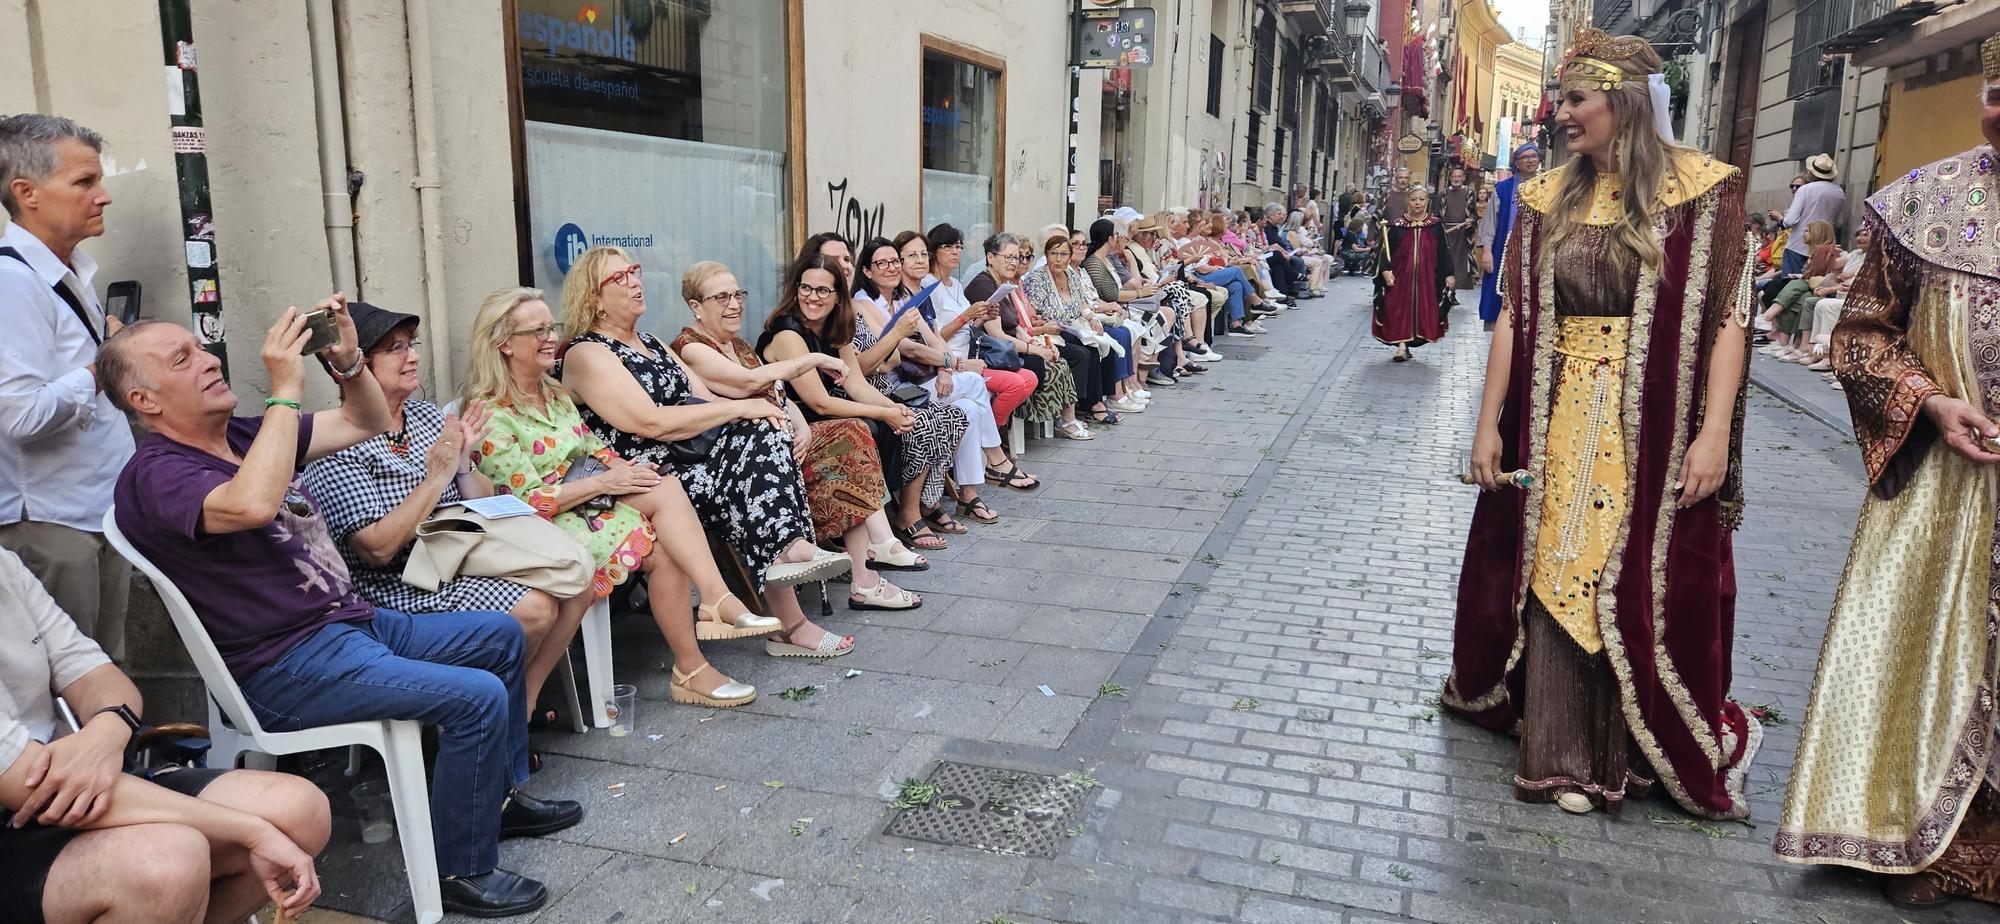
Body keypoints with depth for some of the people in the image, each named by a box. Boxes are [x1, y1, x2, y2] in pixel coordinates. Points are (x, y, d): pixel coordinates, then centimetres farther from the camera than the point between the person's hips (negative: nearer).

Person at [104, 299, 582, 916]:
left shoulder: (246, 436, 10)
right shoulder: (154, 476, -17)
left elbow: (368, 423, 12)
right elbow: (253, 505, -39)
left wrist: (348, 360, -7)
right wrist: (286, 390, -32)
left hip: (355, 622, 10)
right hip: (288, 669, -10)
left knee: (501, 637, 16)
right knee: (477, 698, -23)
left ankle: (501, 796, 29)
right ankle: (463, 873, -6)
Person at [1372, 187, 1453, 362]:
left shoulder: (1436, 226, 4)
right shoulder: (1397, 226, 1)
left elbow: (1443, 252, 7)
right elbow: (1386, 250, -1)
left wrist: (1448, 274, 4)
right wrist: (1386, 270, -15)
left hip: (1427, 278, 1)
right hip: (1401, 276, -1)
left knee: (1422, 311, 1)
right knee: (1400, 310, -6)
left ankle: (1404, 345, 14)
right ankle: (1402, 346, -1)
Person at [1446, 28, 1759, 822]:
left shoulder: (1701, 192, -5)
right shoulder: (1547, 201, 6)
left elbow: (1728, 317, -8)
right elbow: (1513, 318, 5)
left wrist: (1714, 433, -16)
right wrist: (1489, 425, 1)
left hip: (1655, 430, -3)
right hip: (1558, 425, 3)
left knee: (1643, 589, 5)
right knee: (1553, 578, 6)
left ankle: (1628, 752, 23)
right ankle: (1558, 753, 19)